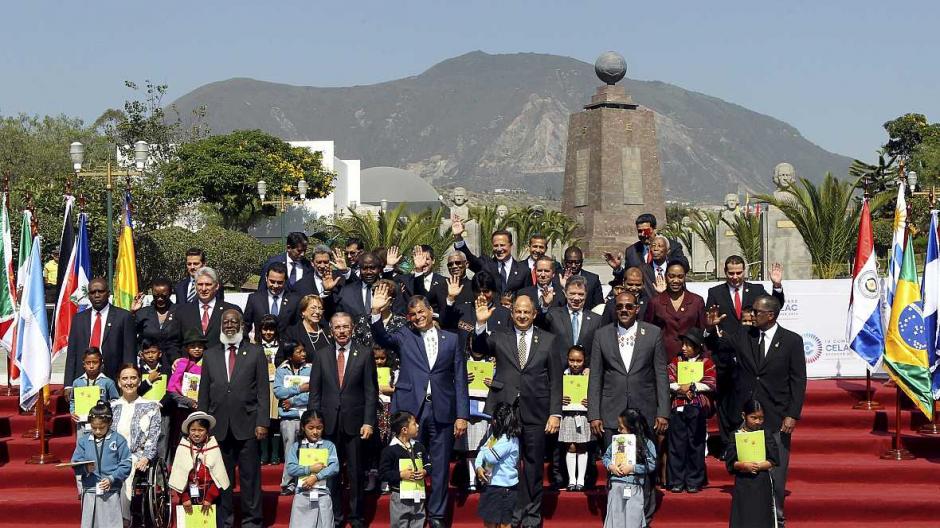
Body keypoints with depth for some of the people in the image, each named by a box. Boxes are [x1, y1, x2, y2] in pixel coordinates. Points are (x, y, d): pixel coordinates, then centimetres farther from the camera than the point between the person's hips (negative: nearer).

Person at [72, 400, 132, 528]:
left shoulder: (118, 440, -2)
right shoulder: (83, 441, 7)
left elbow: (125, 465, -5)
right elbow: (75, 464, 4)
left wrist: (111, 479, -17)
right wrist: (85, 469, -17)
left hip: (111, 491, -3)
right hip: (89, 491, 3)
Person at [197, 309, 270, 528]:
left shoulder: (255, 353, 5)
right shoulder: (210, 355, 12)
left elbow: (263, 391, 1)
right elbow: (204, 394, 11)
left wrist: (262, 423, -7)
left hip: (247, 426, -2)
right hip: (219, 427, 2)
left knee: (250, 477, 3)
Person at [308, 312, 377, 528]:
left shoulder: (365, 354, 3)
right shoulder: (321, 355, 8)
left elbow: (371, 391, 0)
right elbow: (315, 392, 8)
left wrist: (369, 422, -7)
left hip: (354, 422, -2)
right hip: (329, 422, 2)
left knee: (356, 473, 4)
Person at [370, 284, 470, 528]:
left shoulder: (451, 339, 10)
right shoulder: (404, 337, 10)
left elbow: (460, 380, 7)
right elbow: (382, 338, -10)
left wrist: (462, 415, 1)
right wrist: (376, 313, -25)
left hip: (442, 412, 1)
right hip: (410, 409, -1)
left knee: (440, 467, 5)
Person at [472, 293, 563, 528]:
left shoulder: (548, 340, 6)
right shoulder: (499, 336, 8)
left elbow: (555, 380, 4)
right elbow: (480, 347, -8)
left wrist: (555, 413, -2)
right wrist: (481, 324, -24)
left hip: (535, 412, 0)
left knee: (533, 465, 6)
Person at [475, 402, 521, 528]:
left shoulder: (508, 440, -20)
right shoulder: (495, 435, 9)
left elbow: (492, 457, -28)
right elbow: (482, 452, 9)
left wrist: (486, 448, -6)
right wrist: (478, 466, -8)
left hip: (504, 487, -9)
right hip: (491, 483, 9)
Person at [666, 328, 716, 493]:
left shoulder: (706, 362, 4)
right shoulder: (677, 361, 11)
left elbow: (710, 385, -6)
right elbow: (668, 381, 2)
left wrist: (692, 387, -11)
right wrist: (680, 388, -13)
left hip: (697, 407, -2)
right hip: (678, 406, 2)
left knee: (696, 444, 4)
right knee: (677, 444, 2)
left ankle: (694, 482, 11)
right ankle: (676, 481, 7)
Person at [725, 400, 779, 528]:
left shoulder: (766, 436, 1)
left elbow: (773, 462, -4)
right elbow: (730, 463, -3)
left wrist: (757, 466, -14)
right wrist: (744, 465, -19)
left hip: (763, 483, 0)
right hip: (743, 483, 0)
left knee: (762, 517, 0)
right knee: (743, 517, 0)